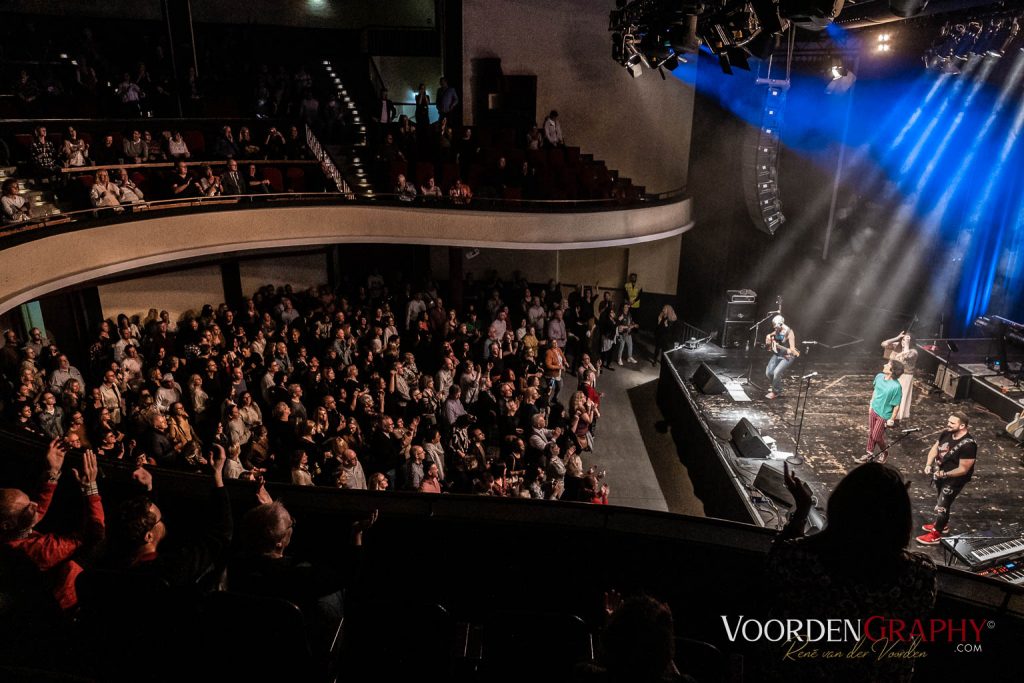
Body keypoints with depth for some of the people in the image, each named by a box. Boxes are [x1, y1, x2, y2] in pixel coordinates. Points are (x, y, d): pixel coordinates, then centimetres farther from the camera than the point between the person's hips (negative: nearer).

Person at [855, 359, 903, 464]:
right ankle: (870, 454, 37)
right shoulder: (879, 376, -11)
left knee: (876, 436, 9)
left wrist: (891, 419, -12)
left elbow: (896, 405, -19)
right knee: (870, 433, 19)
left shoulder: (896, 386, -30)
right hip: (873, 410, 6)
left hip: (883, 415, -6)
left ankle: (884, 453, 38)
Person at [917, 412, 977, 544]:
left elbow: (963, 469, -26)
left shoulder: (968, 445, -30)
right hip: (940, 474, 7)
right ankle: (940, 524, 47)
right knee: (941, 501, 25)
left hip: (954, 479, -7)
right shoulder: (947, 433, -8)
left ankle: (936, 535, 19)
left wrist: (945, 474, -35)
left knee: (941, 506, 3)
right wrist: (928, 464, -11)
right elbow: (935, 448, 3)